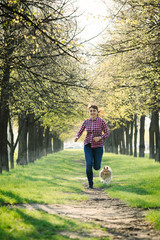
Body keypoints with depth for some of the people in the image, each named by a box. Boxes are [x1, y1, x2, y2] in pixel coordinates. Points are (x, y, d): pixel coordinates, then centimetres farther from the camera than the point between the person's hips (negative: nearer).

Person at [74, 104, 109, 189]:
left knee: (97, 167, 1)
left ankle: (96, 161, 39)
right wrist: (76, 137, -15)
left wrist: (99, 137, -21)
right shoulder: (86, 122, 0)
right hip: (88, 145, 1)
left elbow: (107, 133, -2)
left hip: (98, 146, -1)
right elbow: (80, 132, 8)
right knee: (88, 164, -17)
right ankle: (90, 184, -2)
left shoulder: (102, 121, -8)